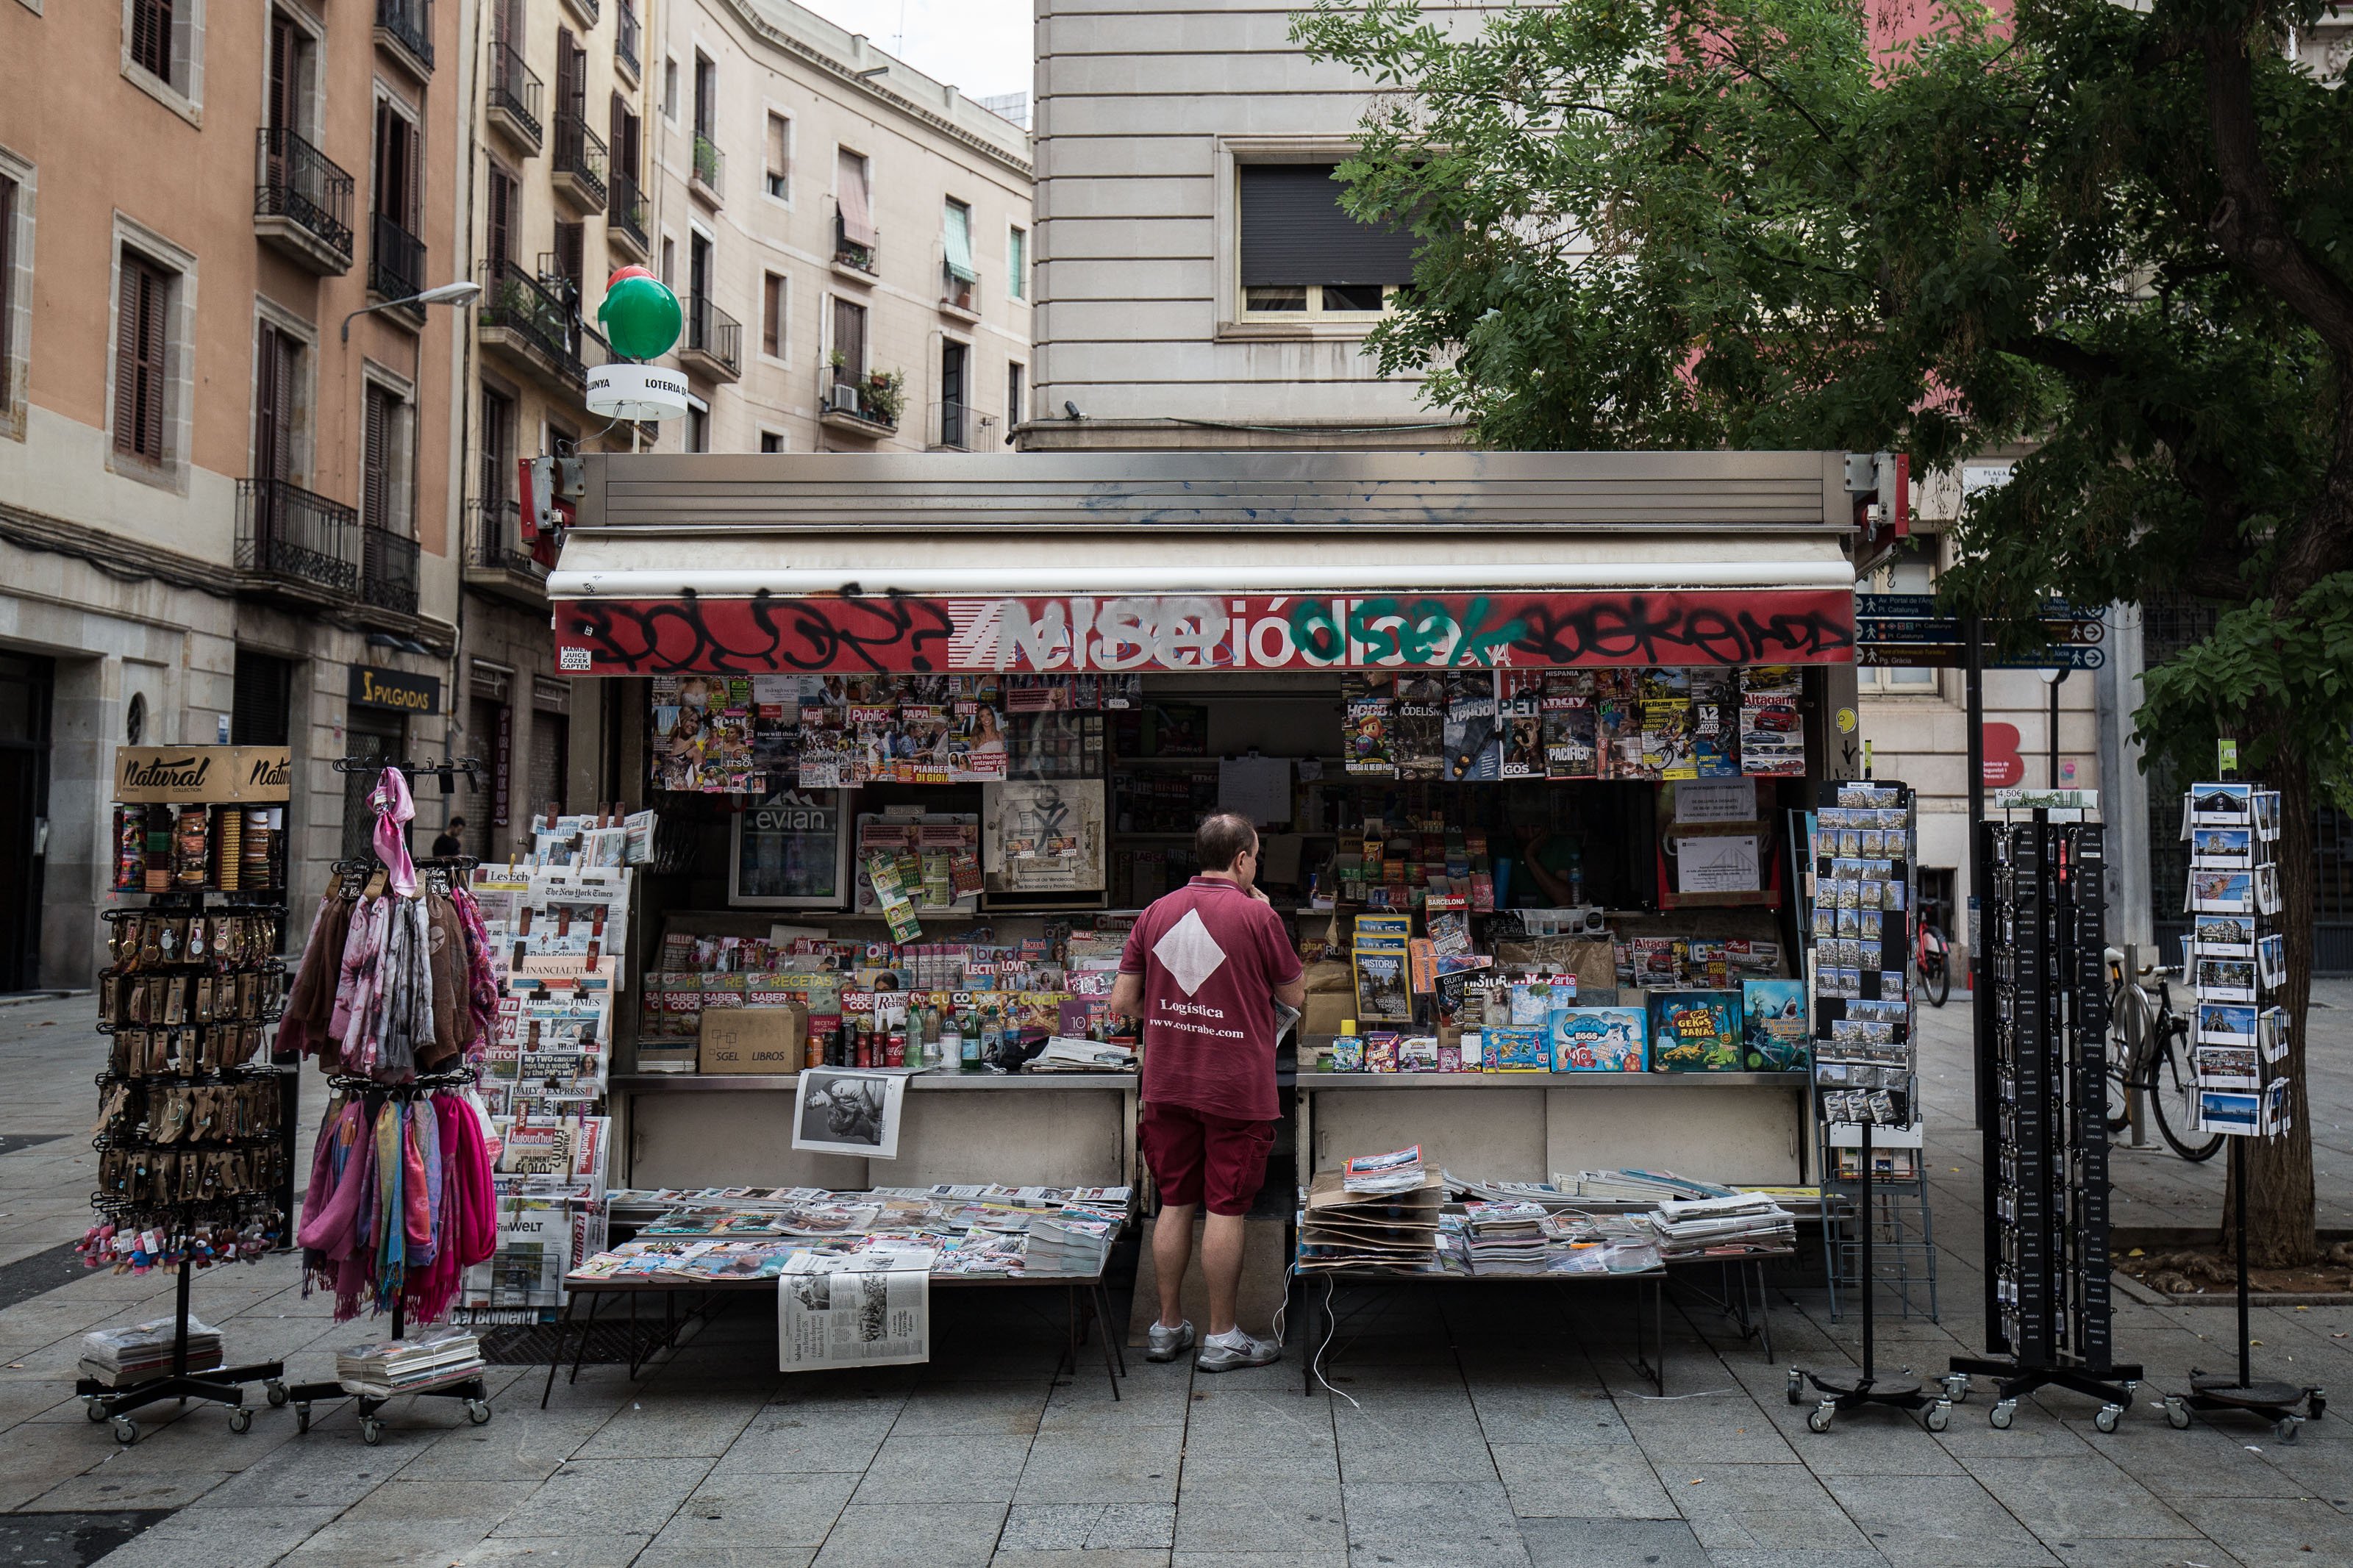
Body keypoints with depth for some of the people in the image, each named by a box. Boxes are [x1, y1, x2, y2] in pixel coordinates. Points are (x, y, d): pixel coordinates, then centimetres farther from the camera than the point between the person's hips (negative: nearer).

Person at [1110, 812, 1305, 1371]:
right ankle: (1221, 1337, 11)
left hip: (1167, 1085, 5)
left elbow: (1122, 1002, 5)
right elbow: (1295, 995, 3)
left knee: (1175, 1204, 13)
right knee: (1226, 1208, 3)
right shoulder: (1257, 915, -10)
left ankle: (1167, 1326, 22)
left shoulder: (1156, 912, 3)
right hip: (1236, 1088, -5)